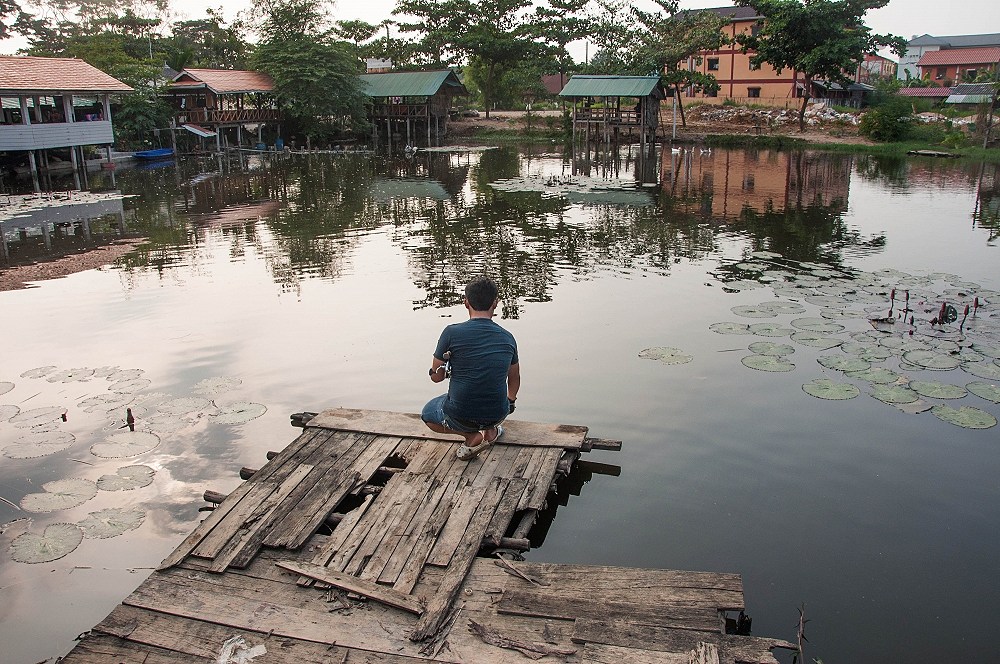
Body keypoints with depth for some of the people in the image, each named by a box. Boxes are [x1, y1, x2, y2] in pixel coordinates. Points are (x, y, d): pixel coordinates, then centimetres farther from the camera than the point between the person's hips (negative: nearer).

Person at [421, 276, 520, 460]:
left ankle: (473, 437, 6)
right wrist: (509, 402, 37)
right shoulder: (507, 338, 0)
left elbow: (436, 376, -2)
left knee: (427, 414, 30)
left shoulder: (452, 333, -13)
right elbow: (514, 379, 17)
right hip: (497, 414, 4)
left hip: (460, 416, -4)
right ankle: (490, 431, 18)